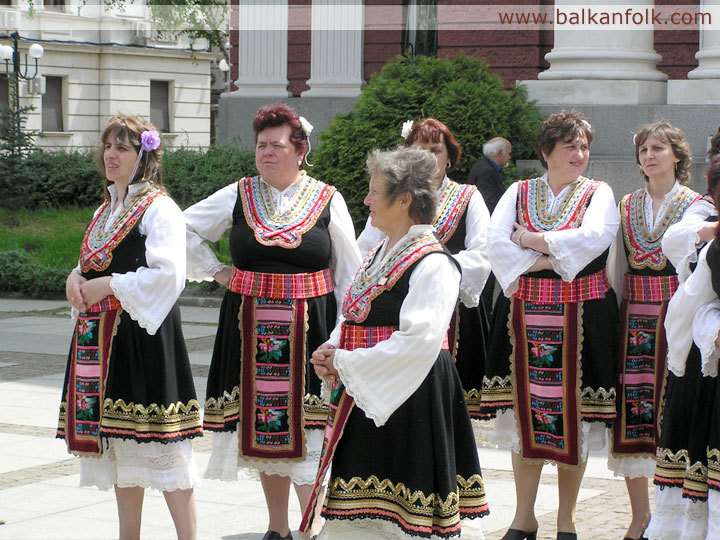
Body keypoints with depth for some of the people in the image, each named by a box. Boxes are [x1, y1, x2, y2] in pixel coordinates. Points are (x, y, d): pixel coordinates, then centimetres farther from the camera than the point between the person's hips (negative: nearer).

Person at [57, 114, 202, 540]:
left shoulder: (159, 209, -9)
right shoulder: (106, 211, 18)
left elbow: (167, 274, -19)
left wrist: (107, 286, -16)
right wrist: (77, 278, 4)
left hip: (141, 334, -9)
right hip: (101, 336, 9)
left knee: (157, 441, -9)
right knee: (118, 442, 11)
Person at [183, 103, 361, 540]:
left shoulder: (327, 200, 2)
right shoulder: (238, 196, 6)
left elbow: (349, 271, 5)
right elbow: (186, 229, 17)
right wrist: (216, 271, 7)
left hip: (308, 325, -3)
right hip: (251, 327, 3)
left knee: (307, 425, -7)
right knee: (261, 422, 7)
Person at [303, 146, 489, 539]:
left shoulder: (433, 265, -15)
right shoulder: (379, 255, 15)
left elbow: (419, 341, -23)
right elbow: (353, 317, 22)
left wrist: (346, 363, -17)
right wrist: (331, 352, 0)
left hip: (409, 400, -9)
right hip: (365, 398, 9)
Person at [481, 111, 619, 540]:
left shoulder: (598, 194, 4)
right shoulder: (519, 193, 9)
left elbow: (593, 237, -15)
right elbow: (496, 241, -4)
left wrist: (531, 239, -10)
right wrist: (541, 262, -14)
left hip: (581, 318, -1)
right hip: (525, 315, 1)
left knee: (574, 413, 0)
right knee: (526, 409, 2)